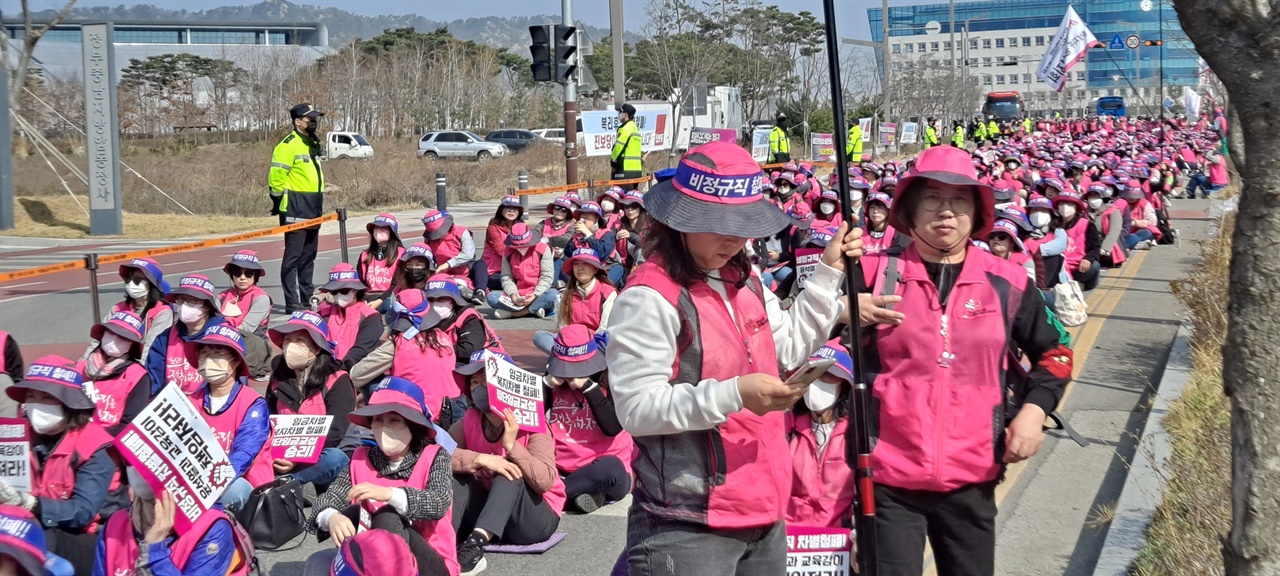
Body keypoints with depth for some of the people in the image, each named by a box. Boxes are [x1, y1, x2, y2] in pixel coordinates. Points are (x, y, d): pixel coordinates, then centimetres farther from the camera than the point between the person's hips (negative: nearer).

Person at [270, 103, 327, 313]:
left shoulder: (313, 144, 18)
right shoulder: (288, 145, -12)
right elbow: (276, 175, -16)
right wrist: (278, 200, -11)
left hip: (313, 209, 9)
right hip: (295, 209, -9)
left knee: (309, 255, 13)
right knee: (293, 255, -8)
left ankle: (307, 299, 21)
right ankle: (292, 303, -7)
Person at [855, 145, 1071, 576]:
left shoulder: (1006, 282, 3)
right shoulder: (875, 274, -2)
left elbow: (1053, 351, 16)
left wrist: (1034, 409, 1)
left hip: (972, 477, 2)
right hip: (889, 476, -2)